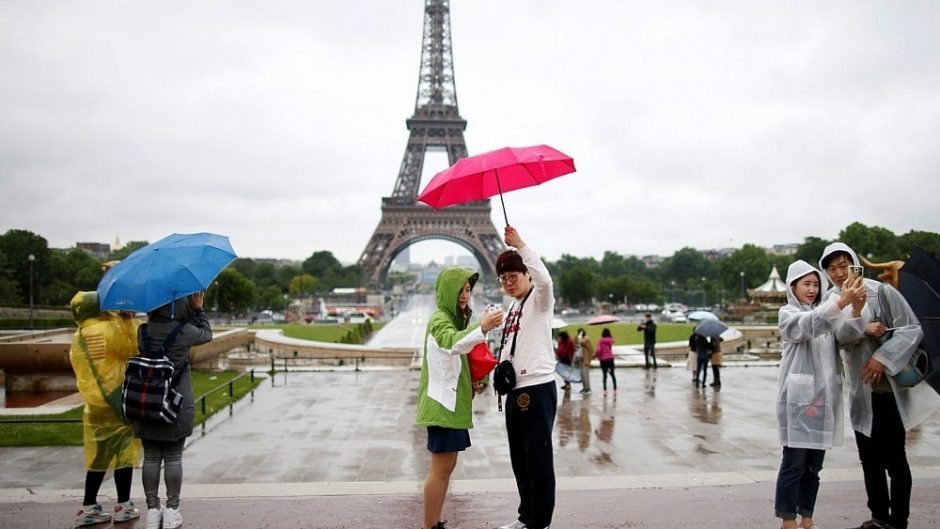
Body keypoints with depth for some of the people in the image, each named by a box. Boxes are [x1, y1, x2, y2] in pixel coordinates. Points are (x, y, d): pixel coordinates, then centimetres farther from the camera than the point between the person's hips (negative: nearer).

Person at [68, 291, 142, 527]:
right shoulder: (110, 328, -15)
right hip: (118, 403, -6)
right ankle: (123, 507, 10)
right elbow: (135, 348, -10)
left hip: (94, 406, 6)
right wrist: (130, 320, -4)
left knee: (98, 456, 13)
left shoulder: (77, 338, 7)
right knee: (124, 454, 4)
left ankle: (88, 508, 15)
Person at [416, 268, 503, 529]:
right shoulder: (439, 319, -12)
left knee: (446, 466, 12)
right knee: (441, 468, -8)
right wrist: (482, 328, -53)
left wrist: (471, 382, 6)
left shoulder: (454, 319, 18)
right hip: (443, 404, -10)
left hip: (453, 403, 10)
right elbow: (452, 344, -36)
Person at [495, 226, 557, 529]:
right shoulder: (513, 309, 18)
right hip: (515, 390, 9)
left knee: (538, 459, -3)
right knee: (519, 459, 16)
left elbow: (544, 278, -29)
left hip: (537, 389, -9)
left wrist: (520, 245, -32)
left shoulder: (539, 300, -5)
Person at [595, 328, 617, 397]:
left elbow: (598, 350, -17)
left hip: (603, 359, -2)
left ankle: (605, 391, -1)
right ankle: (615, 390, 15)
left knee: (604, 375, 6)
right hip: (610, 358, 2)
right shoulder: (611, 340, -1)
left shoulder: (600, 341, -9)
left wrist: (599, 357, -3)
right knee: (612, 374, 16)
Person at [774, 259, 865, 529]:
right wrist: (840, 302, -34)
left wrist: (856, 310, -18)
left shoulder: (825, 313, 16)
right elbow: (808, 326, -21)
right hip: (799, 395, -5)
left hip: (824, 395, 5)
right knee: (795, 461, -3)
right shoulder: (788, 313, 0)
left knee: (814, 463, 9)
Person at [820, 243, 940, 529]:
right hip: (860, 391, 5)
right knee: (869, 459, 13)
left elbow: (912, 329, -10)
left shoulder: (882, 291, -8)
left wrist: (882, 358, -19)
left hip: (889, 388, -4)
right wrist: (863, 327, -31)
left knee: (894, 459, 0)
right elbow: (838, 336, -13)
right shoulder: (832, 300, 3)